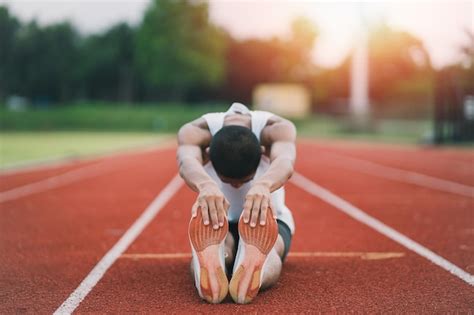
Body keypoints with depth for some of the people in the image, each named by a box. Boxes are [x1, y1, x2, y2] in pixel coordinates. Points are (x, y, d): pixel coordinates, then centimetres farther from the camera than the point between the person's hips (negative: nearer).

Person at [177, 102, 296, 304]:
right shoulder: (194, 132, -25)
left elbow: (285, 161, -48)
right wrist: (205, 185, -73)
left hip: (267, 220, 0)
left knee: (268, 248, -38)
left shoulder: (278, 130, -25)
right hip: (214, 221, 1)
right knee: (215, 246, -37)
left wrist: (263, 185, -72)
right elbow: (187, 161, -48)